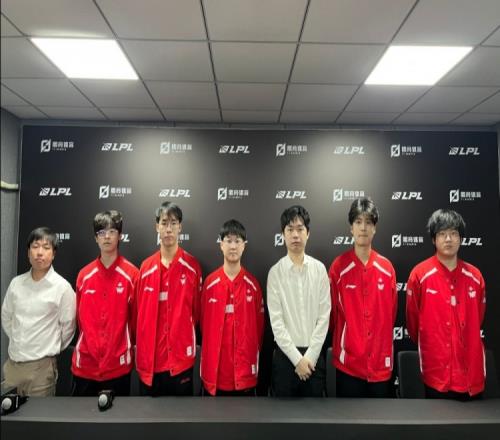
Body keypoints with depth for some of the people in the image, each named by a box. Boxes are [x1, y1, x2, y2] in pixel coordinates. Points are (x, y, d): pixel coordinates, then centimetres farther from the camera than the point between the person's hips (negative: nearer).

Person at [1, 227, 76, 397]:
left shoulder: (62, 286, -12)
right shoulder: (16, 283, 1)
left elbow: (68, 325, -5)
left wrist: (50, 349, 3)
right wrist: (17, 343, 13)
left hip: (41, 365, -4)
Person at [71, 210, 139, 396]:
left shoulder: (132, 274, -7)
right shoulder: (84, 274, 3)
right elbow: (80, 316, 9)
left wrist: (125, 345, 2)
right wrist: (90, 344, 9)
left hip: (118, 365, -2)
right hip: (85, 363, 3)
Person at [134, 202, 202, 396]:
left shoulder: (192, 266, -6)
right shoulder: (146, 267, 1)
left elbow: (196, 310, 1)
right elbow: (140, 313, 5)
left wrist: (185, 337, 4)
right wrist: (142, 354, 5)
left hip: (181, 359, -2)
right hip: (150, 359, 2)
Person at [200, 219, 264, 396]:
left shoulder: (253, 283, 0)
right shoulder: (209, 282, -2)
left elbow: (259, 326, 5)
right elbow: (204, 324, 3)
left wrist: (254, 359, 5)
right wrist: (207, 365, 4)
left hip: (245, 372, 1)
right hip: (216, 370, 0)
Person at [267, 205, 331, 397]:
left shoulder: (319, 269, -1)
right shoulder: (275, 272, -6)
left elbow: (324, 316, -2)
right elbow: (276, 321, -8)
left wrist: (310, 356, -7)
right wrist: (297, 358, -11)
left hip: (314, 354, 1)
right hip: (285, 355, -1)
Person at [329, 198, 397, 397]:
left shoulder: (387, 268, 1)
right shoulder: (339, 266, -8)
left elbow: (391, 313, 9)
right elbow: (333, 313, 0)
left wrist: (380, 343, 11)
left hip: (381, 363, 3)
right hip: (348, 362, -3)